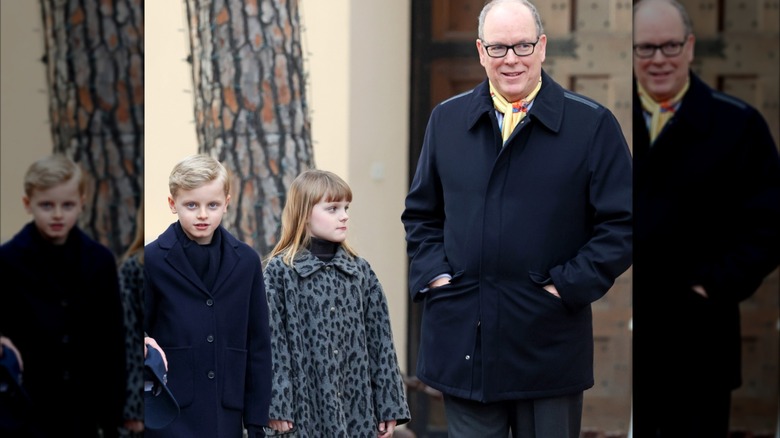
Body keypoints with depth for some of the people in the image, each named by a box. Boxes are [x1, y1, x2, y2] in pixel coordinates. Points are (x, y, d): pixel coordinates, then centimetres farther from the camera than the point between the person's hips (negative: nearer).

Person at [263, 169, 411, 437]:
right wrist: (277, 408, -12)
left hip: (357, 407, 3)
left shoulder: (360, 270, 8)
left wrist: (389, 406, 4)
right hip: (306, 409, -3)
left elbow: (379, 340, 7)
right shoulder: (280, 271, -2)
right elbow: (273, 342, -6)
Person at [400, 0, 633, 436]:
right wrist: (432, 271, 3)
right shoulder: (447, 119, 10)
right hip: (463, 344, 3)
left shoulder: (592, 124, -1)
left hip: (549, 346, -2)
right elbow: (421, 213, 19)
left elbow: (621, 224, -3)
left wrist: (569, 284, -11)